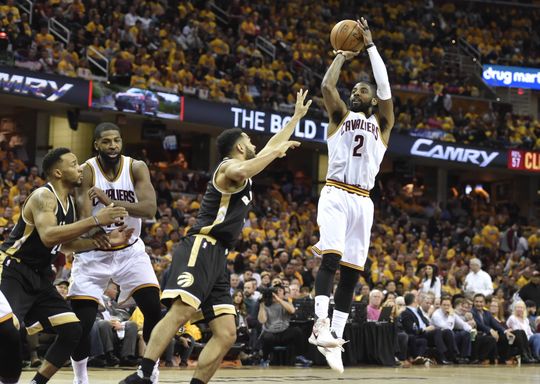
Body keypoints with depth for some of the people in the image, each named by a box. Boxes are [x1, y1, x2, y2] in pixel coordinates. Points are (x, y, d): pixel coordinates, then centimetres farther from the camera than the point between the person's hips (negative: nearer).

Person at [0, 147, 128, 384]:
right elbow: (48, 236, -34)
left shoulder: (69, 202, 10)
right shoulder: (43, 196, -17)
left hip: (39, 276, 9)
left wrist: (104, 241, 8)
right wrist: (95, 220, -33)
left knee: (73, 331, 2)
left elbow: (65, 243, 21)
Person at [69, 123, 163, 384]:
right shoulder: (86, 172, -15)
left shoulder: (136, 168, -10)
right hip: (94, 252, -2)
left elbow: (149, 208, -23)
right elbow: (84, 218, -24)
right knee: (81, 323, -10)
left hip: (130, 250, 2)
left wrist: (110, 201, -36)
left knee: (154, 310, -10)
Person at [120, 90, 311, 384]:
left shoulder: (241, 168, 27)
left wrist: (297, 116, 47)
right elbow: (242, 172, -28)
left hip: (217, 257, 10)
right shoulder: (230, 166, 0)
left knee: (226, 334, 0)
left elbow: (271, 146, 42)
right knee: (181, 311, -29)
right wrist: (277, 151, -15)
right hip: (200, 249, -10)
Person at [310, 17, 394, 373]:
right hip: (336, 194, -3)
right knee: (331, 257, -23)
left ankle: (335, 337, 3)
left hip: (363, 201, 3)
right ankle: (321, 324, -33)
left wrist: (370, 45, 3)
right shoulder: (340, 115, 15)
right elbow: (327, 85, -3)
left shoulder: (382, 123, 17)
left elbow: (385, 86, 2)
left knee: (352, 271, 1)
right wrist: (342, 56, 10)